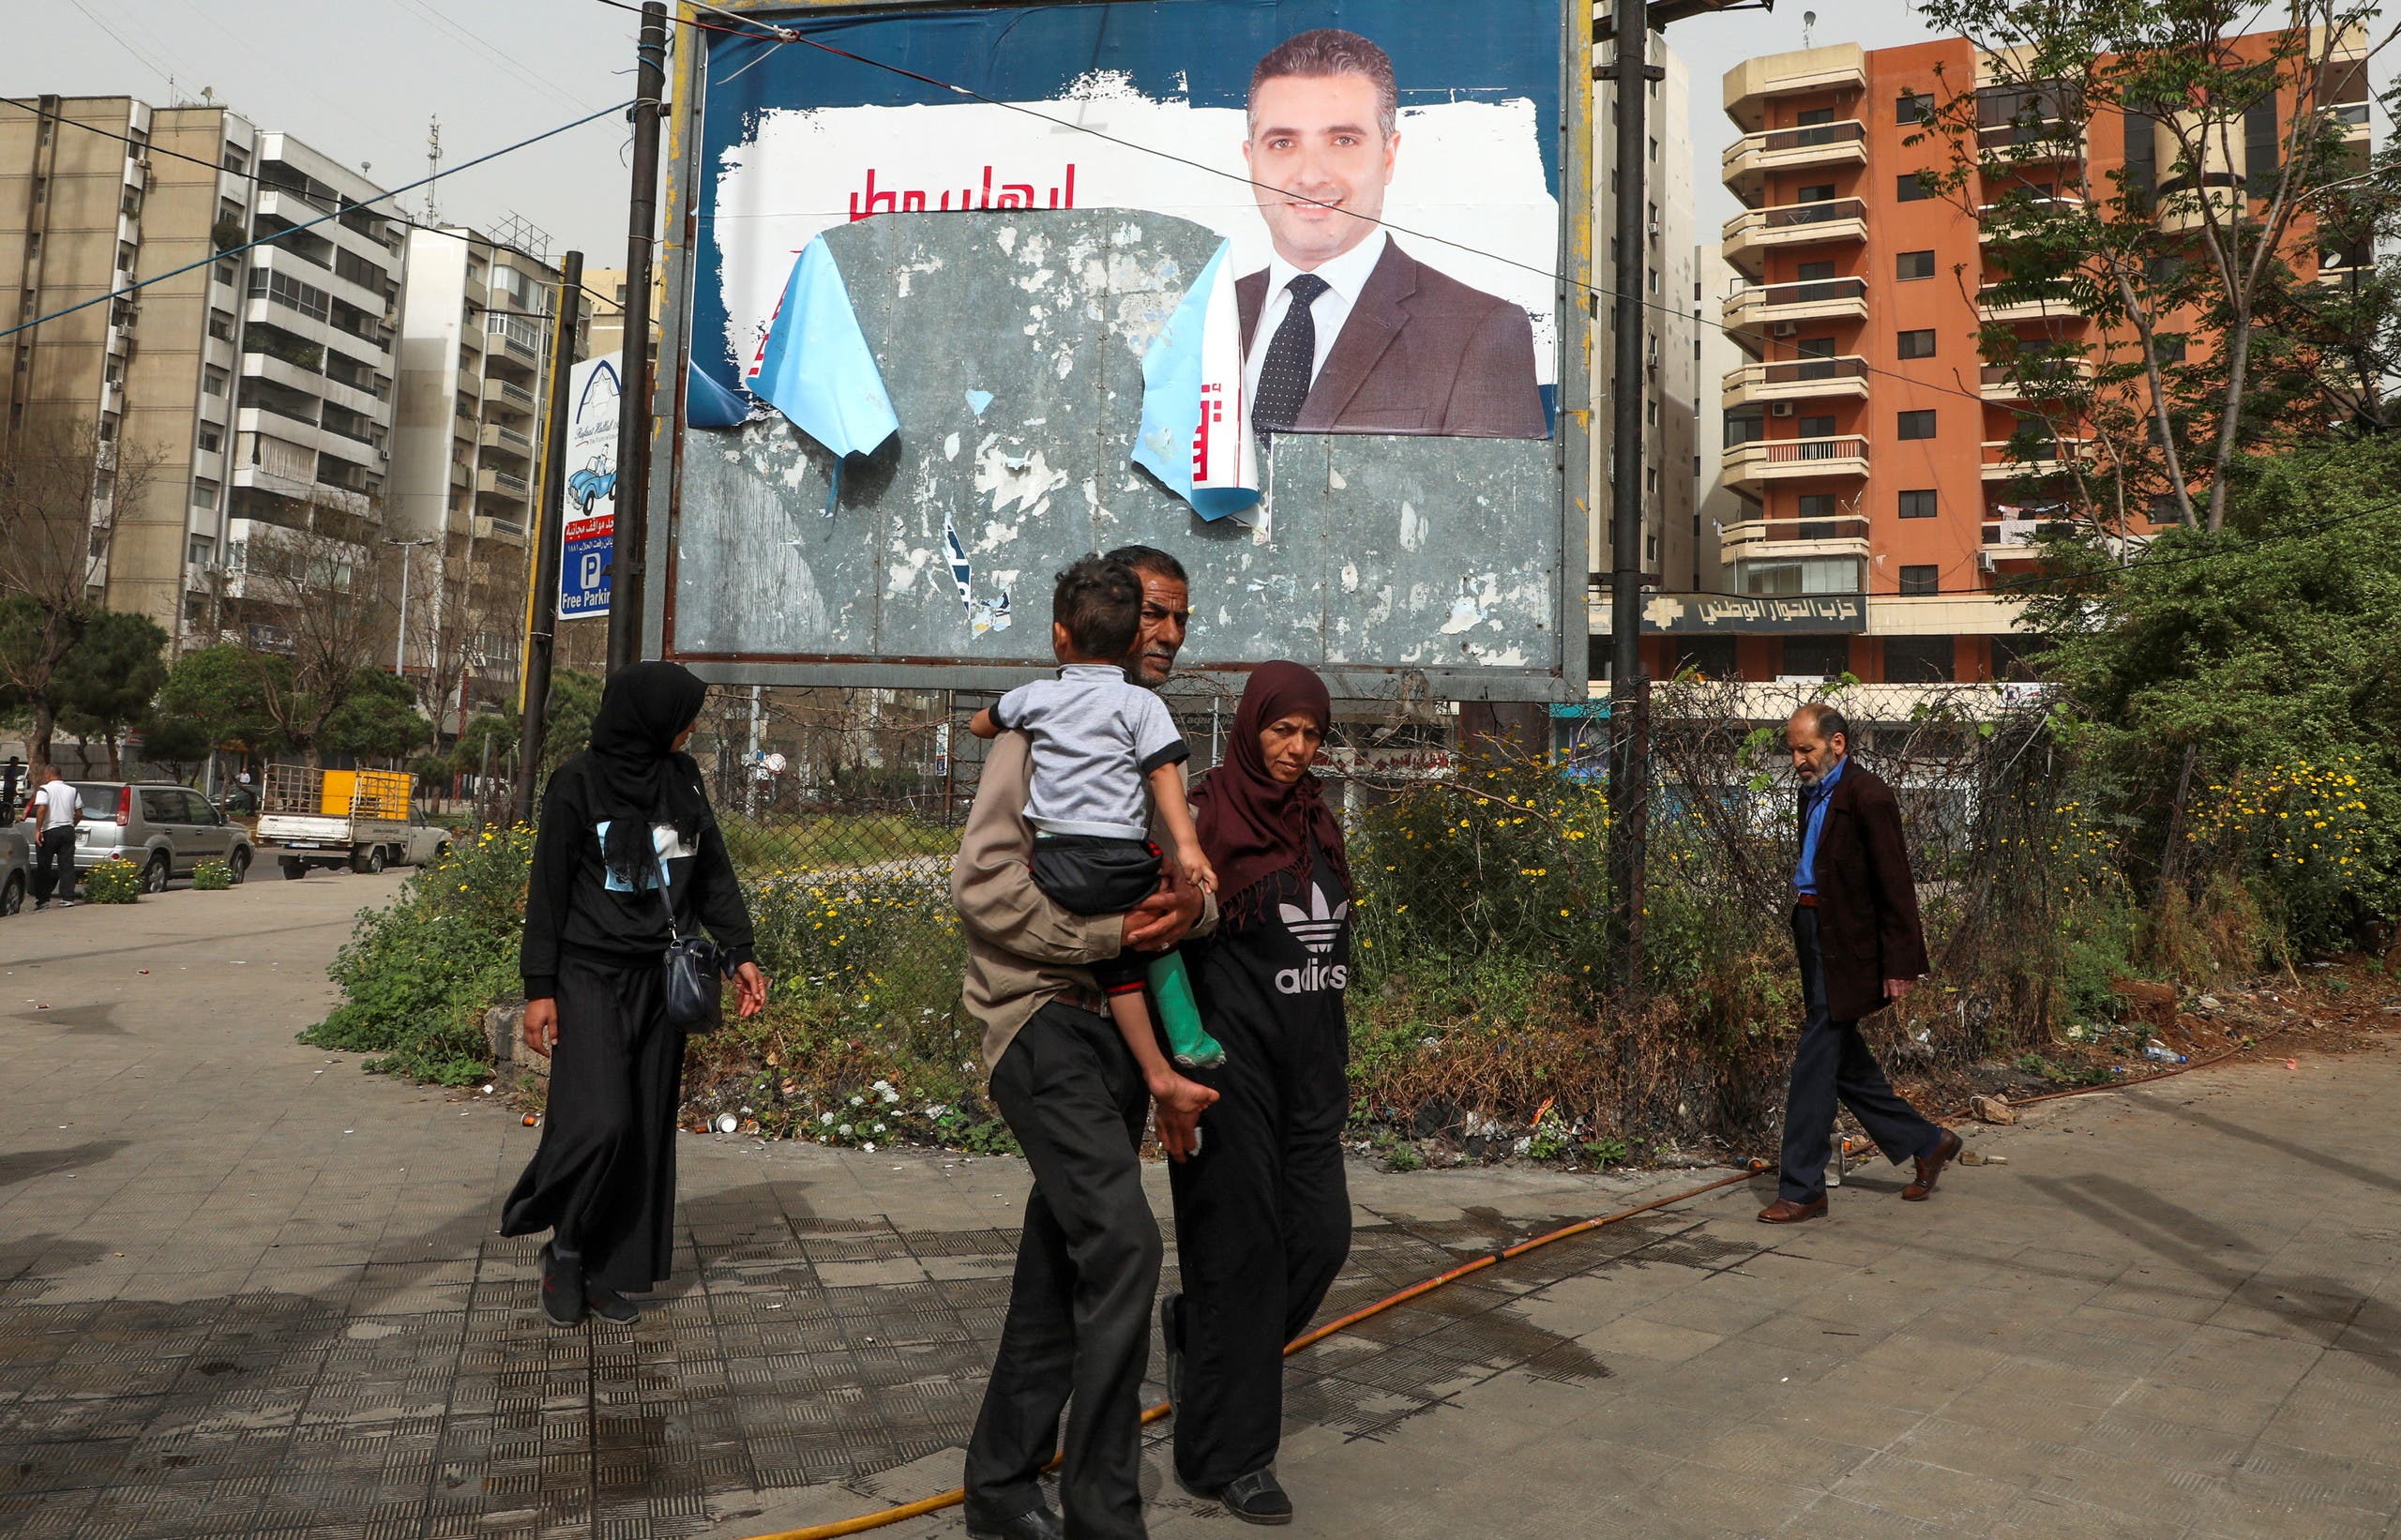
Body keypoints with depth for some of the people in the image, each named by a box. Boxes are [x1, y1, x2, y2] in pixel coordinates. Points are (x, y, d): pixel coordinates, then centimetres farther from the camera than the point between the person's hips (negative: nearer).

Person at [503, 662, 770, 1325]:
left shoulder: (683, 778, 9)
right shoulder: (579, 782, -4)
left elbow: (713, 873, 14)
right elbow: (548, 889, -3)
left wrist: (740, 951, 4)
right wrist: (539, 988, -6)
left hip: (660, 979, 5)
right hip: (591, 975, -5)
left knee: (647, 1128, 5)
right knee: (597, 1120, -15)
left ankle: (611, 1271, 16)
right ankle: (564, 1247, 10)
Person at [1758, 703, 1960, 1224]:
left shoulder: (1867, 796, -14)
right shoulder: (1813, 794, 14)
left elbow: (1895, 884, -15)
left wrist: (1900, 964, -16)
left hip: (1846, 948, -9)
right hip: (1814, 937, 9)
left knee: (1814, 1064, -5)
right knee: (1845, 1060, 17)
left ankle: (1802, 1190, 4)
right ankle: (1927, 1143, 34)